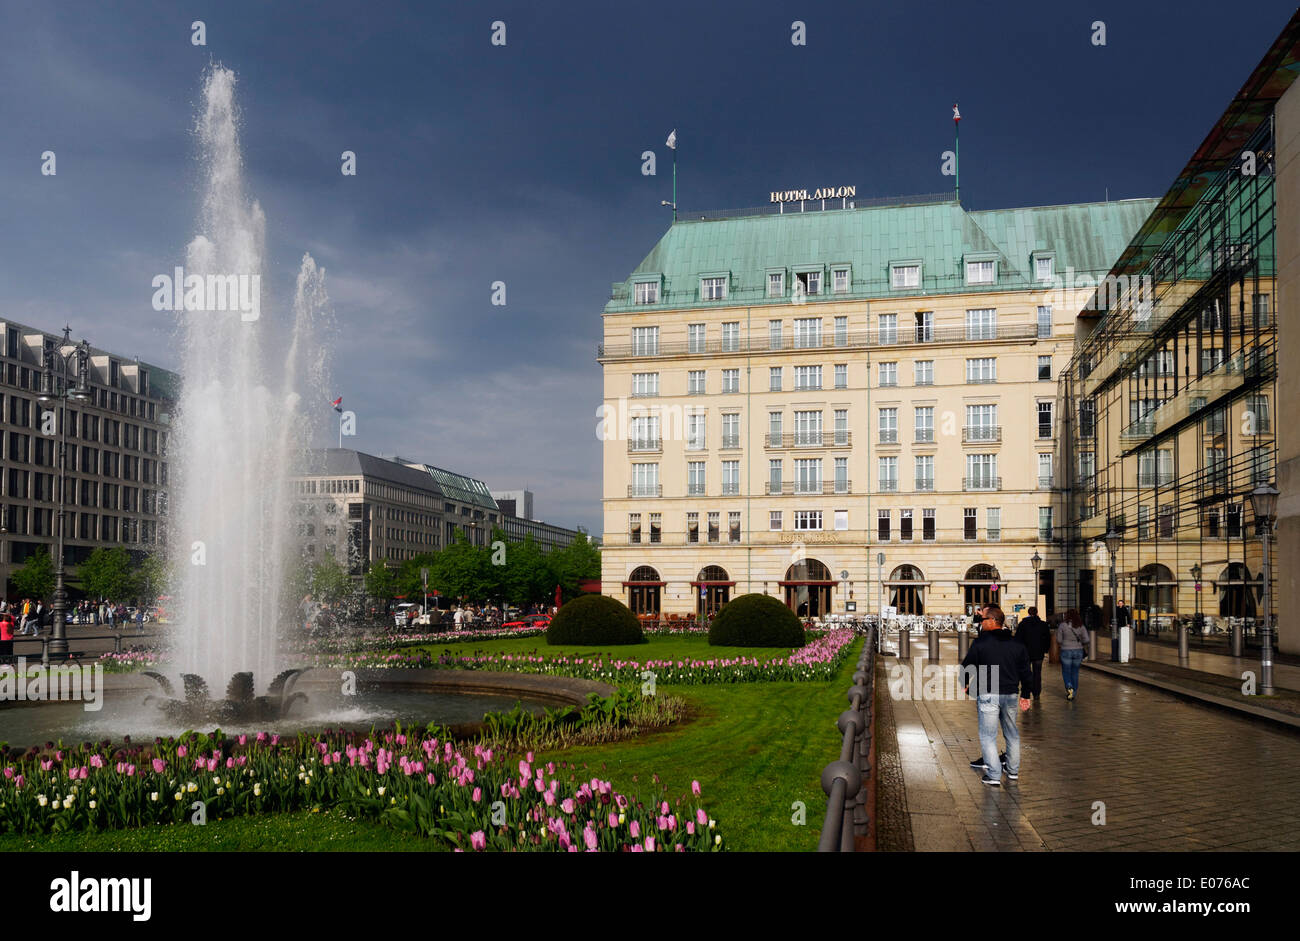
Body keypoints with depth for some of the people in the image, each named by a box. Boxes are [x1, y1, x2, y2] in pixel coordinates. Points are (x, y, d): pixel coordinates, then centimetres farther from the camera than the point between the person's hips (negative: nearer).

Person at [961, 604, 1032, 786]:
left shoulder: (980, 642, -9)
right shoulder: (1017, 644, 7)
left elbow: (967, 666, -2)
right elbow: (1026, 673, 12)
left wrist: (964, 684, 16)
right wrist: (1025, 695, 21)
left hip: (988, 695, -5)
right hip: (1011, 695, 5)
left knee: (988, 735, 0)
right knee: (1011, 733, 19)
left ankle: (994, 776, -3)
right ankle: (1013, 770, 29)